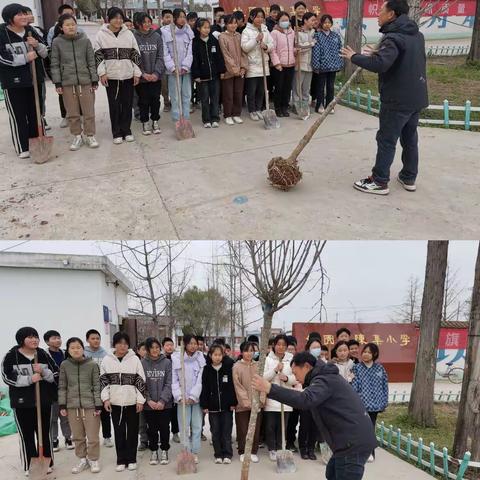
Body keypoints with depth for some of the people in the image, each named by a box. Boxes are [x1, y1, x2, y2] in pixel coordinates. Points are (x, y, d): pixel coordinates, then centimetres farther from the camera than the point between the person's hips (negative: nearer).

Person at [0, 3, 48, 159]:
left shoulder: (31, 31, 5)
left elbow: (45, 53, 8)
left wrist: (37, 45, -14)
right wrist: (25, 58, -19)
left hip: (34, 79, 5)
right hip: (13, 82, -5)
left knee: (36, 113, 13)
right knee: (17, 115, 1)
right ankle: (22, 148, 8)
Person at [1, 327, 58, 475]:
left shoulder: (44, 355, 2)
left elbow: (56, 375, 4)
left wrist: (43, 372, -17)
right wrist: (30, 379, -21)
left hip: (44, 401, 2)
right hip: (22, 403, -2)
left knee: (45, 433, 11)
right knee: (26, 435, 5)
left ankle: (47, 463, 24)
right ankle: (30, 466, 18)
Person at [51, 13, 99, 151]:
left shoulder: (85, 40, 1)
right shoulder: (57, 42, 0)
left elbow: (91, 61, 5)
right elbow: (55, 64, 2)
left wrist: (94, 80, 2)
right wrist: (57, 83, -3)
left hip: (85, 81, 0)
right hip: (67, 83, 0)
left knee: (89, 111, 5)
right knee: (72, 113, 7)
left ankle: (90, 136, 18)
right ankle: (77, 137, 20)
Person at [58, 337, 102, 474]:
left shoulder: (92, 364, -4)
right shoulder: (64, 365, 3)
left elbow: (97, 386, -2)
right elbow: (62, 387, 6)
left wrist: (98, 406, -5)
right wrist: (62, 406, 1)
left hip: (90, 405, -2)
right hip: (72, 406, 2)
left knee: (93, 437, 4)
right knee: (78, 437, 11)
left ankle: (93, 460, 21)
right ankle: (82, 460, 26)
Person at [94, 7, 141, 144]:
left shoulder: (128, 34, 4)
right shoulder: (101, 34, 0)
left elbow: (136, 54, 6)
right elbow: (98, 55, -1)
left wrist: (137, 73, 1)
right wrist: (102, 73, -9)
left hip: (128, 75, 2)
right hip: (111, 76, -2)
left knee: (127, 104, 6)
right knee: (114, 105, 2)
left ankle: (126, 131, 18)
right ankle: (117, 133, 10)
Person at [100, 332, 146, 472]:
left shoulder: (135, 359, -3)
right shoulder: (107, 360, 1)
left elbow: (141, 381, -3)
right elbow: (103, 381, 3)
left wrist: (140, 400, -6)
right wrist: (105, 398, -6)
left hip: (132, 401, -1)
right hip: (115, 402, 1)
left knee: (132, 431, 7)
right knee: (119, 432, 7)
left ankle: (131, 459, 18)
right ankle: (121, 460, 17)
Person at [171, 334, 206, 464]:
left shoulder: (200, 358, -1)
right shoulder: (176, 359, -3)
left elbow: (200, 379, -5)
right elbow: (174, 380, -2)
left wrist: (193, 396, -12)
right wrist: (179, 396, -11)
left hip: (197, 398, 1)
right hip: (182, 399, -1)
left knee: (197, 426, 5)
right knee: (184, 427, 2)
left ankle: (195, 453, 15)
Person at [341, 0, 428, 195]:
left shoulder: (394, 38, -18)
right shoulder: (416, 34, 12)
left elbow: (379, 64, -33)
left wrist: (354, 57, -19)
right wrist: (379, 53, 17)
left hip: (397, 100, -9)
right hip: (416, 97, 9)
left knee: (386, 141, -1)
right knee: (410, 139, 16)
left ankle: (379, 182, 5)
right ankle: (409, 178, 24)